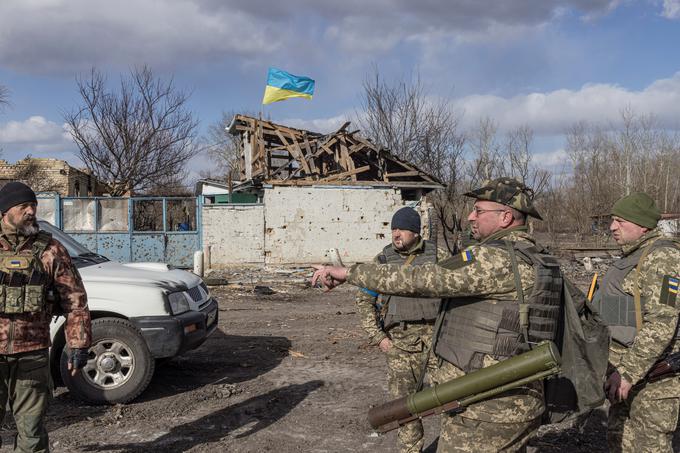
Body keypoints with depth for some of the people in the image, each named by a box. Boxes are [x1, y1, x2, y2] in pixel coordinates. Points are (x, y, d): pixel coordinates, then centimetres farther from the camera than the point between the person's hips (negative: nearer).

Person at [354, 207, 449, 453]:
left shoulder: (438, 256, 1)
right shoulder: (383, 260, 2)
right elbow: (364, 300, 6)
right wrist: (378, 337, -2)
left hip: (435, 334, -1)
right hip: (400, 339, 1)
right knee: (404, 400, 5)